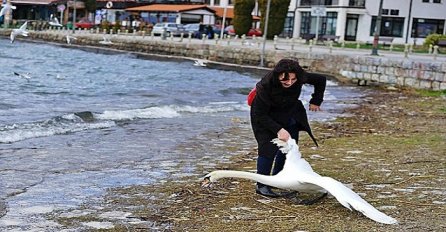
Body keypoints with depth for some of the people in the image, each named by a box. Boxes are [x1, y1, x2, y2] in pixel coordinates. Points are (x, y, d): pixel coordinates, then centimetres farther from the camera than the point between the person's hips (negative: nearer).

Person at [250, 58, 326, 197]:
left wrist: (316, 101, -5)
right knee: (268, 147, -17)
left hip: (289, 114, 5)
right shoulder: (266, 85, -37)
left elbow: (321, 80, -6)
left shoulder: (300, 78, -27)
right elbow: (260, 115, -29)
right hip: (265, 115, -5)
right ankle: (261, 185, -10)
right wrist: (278, 130, -36)